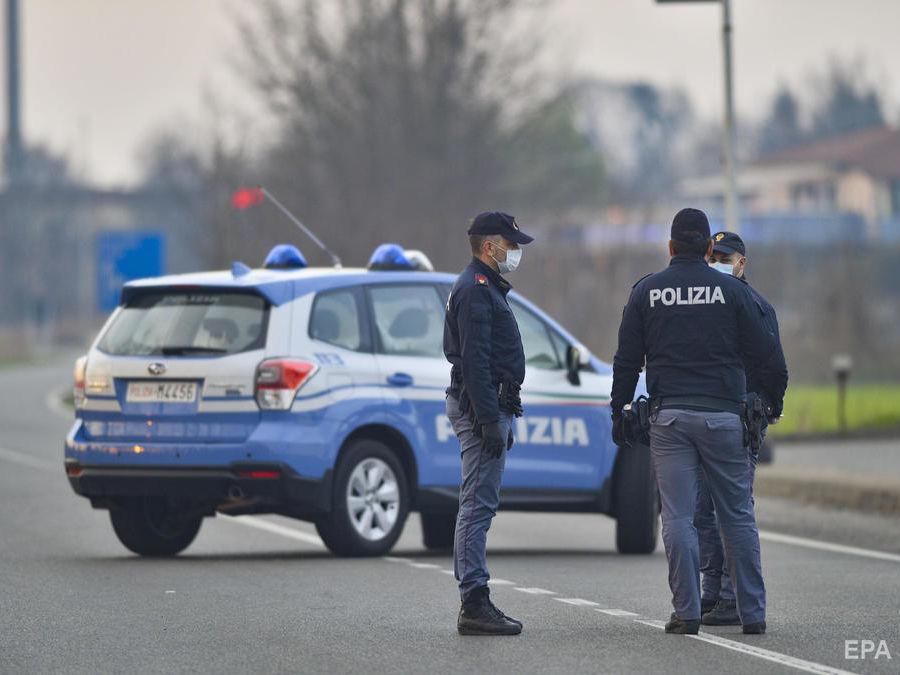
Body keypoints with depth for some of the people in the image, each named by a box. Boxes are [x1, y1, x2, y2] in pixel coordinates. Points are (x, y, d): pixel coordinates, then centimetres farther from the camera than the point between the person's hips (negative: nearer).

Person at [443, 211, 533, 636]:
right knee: (478, 505, -11)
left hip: (487, 406, 11)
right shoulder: (475, 290, -13)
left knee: (478, 506, 11)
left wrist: (502, 417, 26)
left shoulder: (485, 287, 21)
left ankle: (475, 605, 14)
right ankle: (475, 605, -12)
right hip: (479, 405, -11)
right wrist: (490, 420, -24)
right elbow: (474, 361, -21)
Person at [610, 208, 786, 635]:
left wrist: (619, 411, 15)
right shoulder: (732, 291, 2)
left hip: (669, 416, 0)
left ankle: (686, 612, -3)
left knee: (677, 517, 1)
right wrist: (773, 397, 19)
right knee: (737, 515, 6)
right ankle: (752, 613, 7)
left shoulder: (647, 291, 5)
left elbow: (627, 360, 6)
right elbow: (762, 354, 4)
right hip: (722, 415, 0)